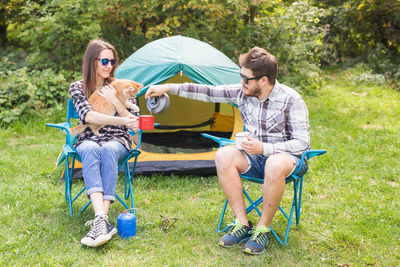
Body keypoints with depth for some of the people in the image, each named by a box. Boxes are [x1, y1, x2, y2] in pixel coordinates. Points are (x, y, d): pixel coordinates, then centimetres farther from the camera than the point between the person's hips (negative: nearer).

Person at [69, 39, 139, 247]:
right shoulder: (77, 87, 7)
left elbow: (133, 123, 7)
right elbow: (87, 116, -12)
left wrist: (116, 102, -10)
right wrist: (120, 120, -25)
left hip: (117, 141, 1)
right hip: (88, 140, 0)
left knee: (108, 150, -37)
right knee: (91, 150, -38)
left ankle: (101, 220, -47)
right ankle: (102, 220, -54)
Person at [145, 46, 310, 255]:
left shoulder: (291, 101, -18)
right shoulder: (242, 92, -4)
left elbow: (302, 142, -17)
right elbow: (208, 92, 1)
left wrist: (263, 148, -27)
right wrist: (169, 87, -3)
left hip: (284, 154, -5)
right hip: (254, 155, 5)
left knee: (275, 165, -41)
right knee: (224, 155, -25)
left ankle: (262, 229, -21)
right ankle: (242, 224, -17)